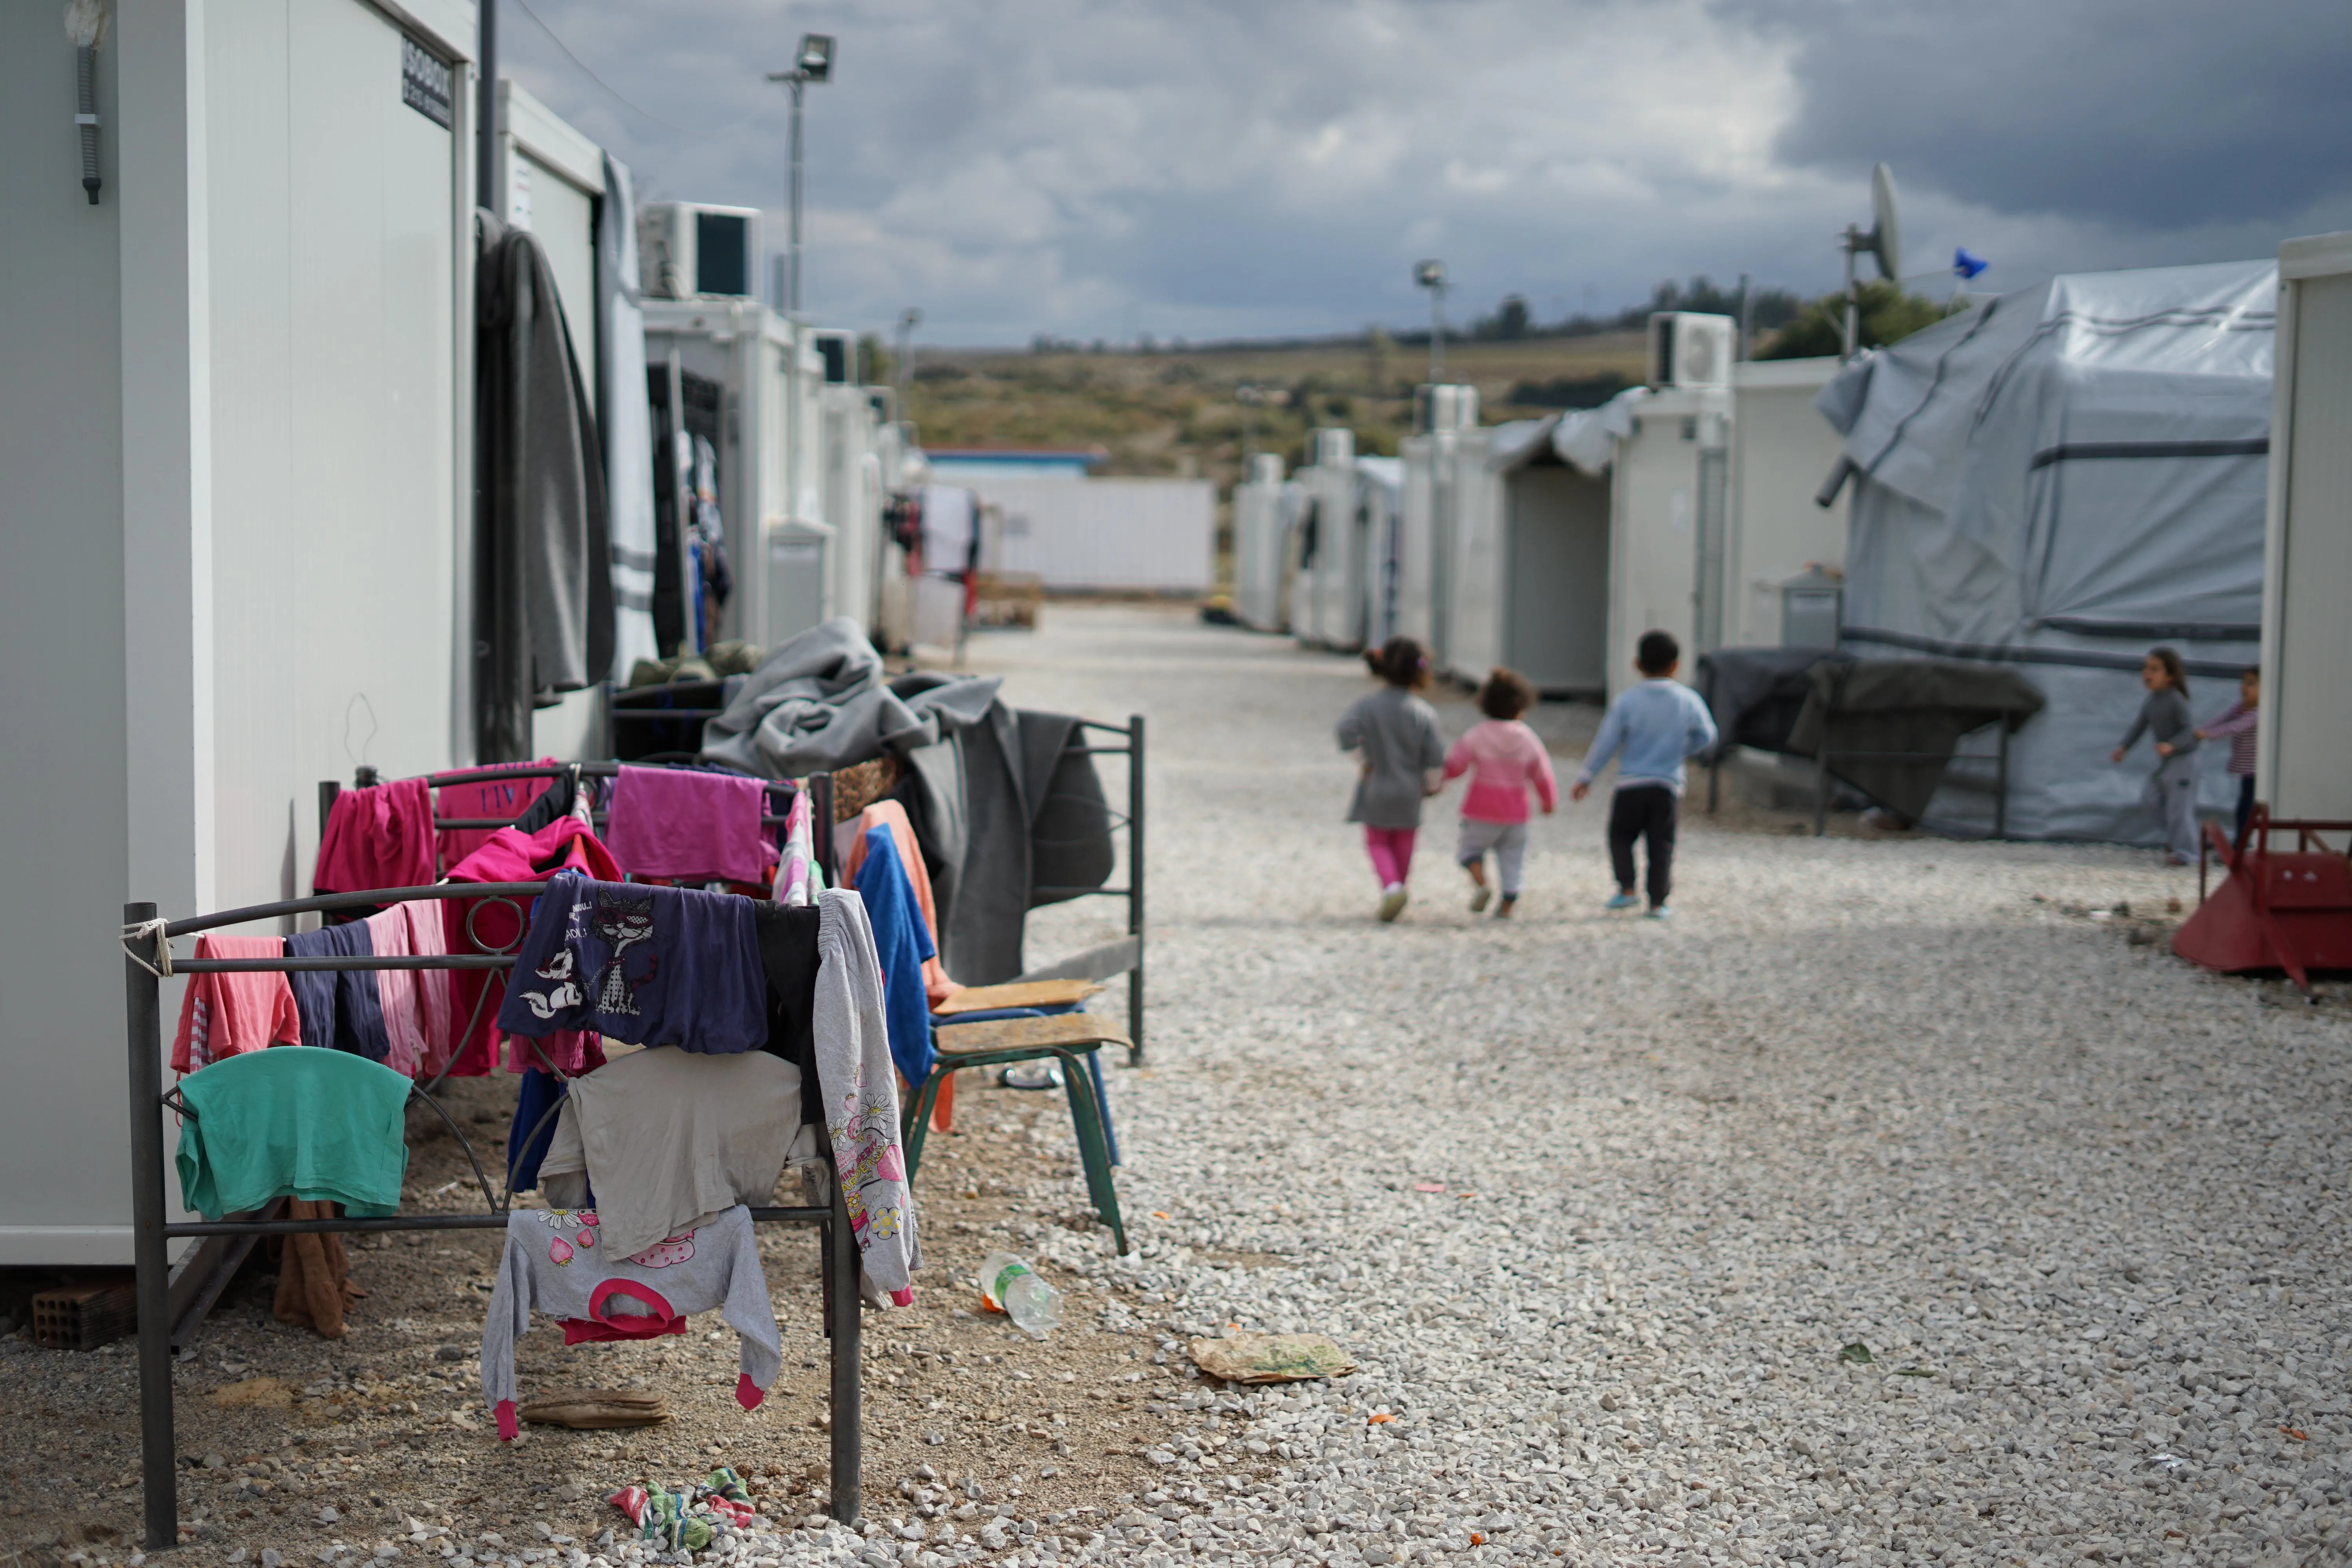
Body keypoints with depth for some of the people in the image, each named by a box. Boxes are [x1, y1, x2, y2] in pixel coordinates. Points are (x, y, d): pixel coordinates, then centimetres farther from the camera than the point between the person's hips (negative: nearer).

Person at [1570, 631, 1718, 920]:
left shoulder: (1627, 701, -6)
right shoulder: (1689, 701, -1)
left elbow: (1607, 742, -4)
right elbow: (1706, 736, 12)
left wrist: (1586, 777, 5)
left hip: (1632, 784, -1)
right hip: (1668, 786, 1)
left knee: (1621, 836, 16)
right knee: (1661, 845, 6)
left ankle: (1627, 889, 6)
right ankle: (1658, 903, 4)